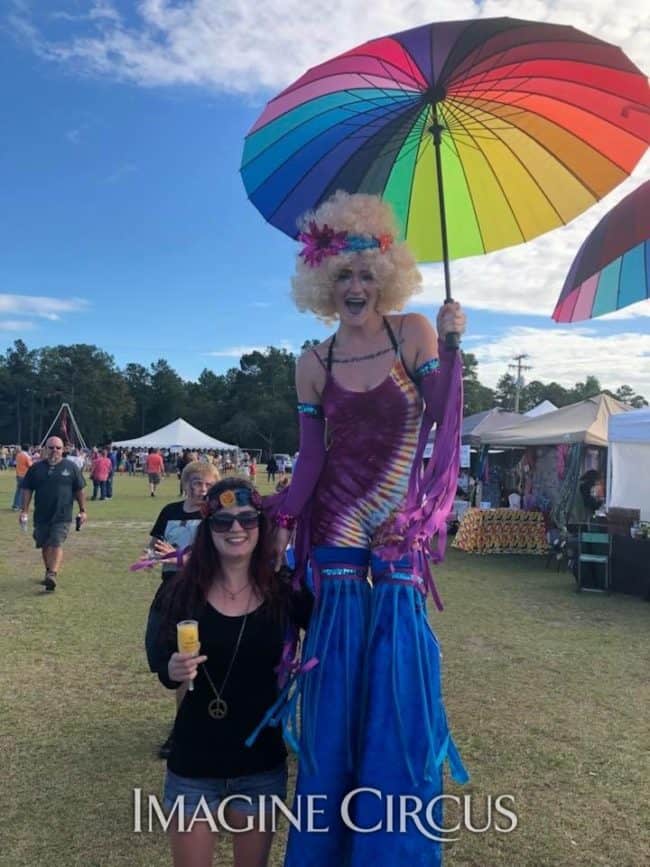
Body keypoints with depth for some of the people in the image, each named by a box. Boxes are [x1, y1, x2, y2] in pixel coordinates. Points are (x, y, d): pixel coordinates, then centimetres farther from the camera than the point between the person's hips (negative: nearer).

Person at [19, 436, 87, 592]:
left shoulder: (70, 467, 2)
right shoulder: (36, 468, 6)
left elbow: (79, 490, 5)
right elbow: (27, 490, 8)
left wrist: (82, 510, 2)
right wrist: (25, 510, 0)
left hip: (62, 516, -3)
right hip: (41, 516, 3)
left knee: (57, 544, -14)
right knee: (45, 546, 13)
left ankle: (53, 575, -23)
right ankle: (49, 571, 30)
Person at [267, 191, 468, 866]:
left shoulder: (413, 331, 1)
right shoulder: (313, 365, 5)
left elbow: (442, 417, -6)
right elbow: (311, 456, 4)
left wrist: (450, 346, -15)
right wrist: (281, 520, -5)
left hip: (401, 530, -1)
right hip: (338, 533, 1)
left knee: (397, 690, 3)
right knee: (336, 693, 8)